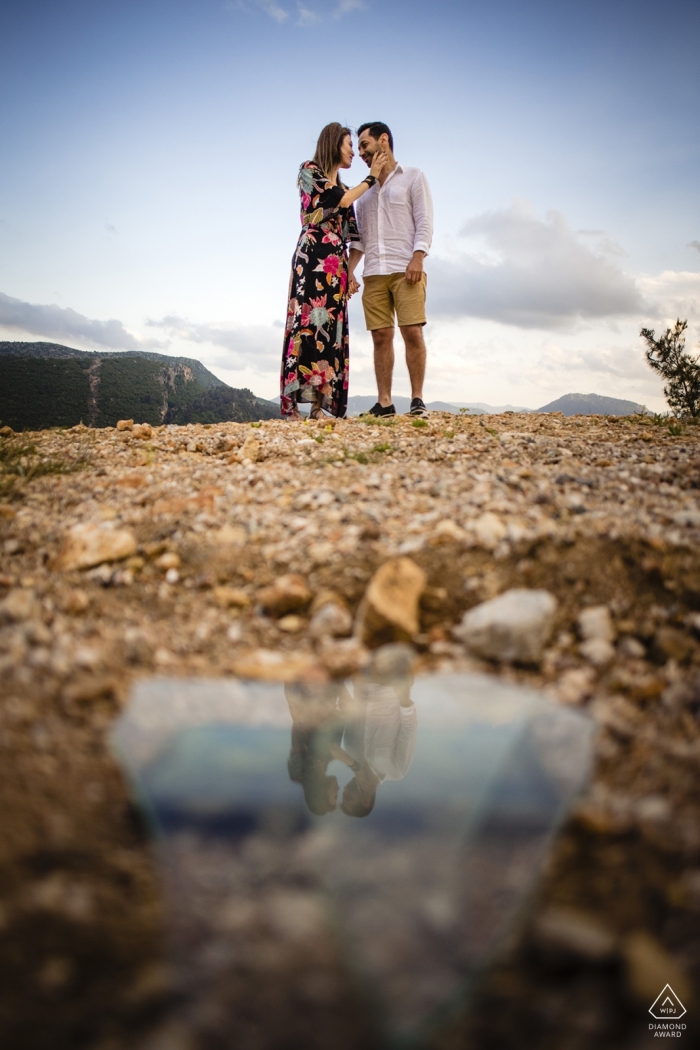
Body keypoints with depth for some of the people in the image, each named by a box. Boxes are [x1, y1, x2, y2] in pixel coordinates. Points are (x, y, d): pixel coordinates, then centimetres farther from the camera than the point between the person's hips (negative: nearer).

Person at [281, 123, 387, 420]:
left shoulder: (344, 189, 25)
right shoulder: (309, 170, 6)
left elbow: (350, 236, 20)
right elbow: (338, 200, -8)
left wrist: (350, 272, 7)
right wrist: (371, 176, 4)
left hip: (336, 264, 7)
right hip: (312, 257, -7)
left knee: (331, 328, -2)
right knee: (307, 321, -17)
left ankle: (320, 404, -6)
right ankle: (292, 405, -22)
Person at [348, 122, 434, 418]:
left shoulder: (413, 177, 10)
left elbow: (424, 222, 0)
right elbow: (358, 236, 20)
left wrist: (417, 258, -14)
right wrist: (349, 270, 7)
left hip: (406, 270, -4)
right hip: (373, 274, 4)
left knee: (412, 333, -12)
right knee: (381, 337, -1)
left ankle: (417, 400, -7)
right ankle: (384, 403, -1)